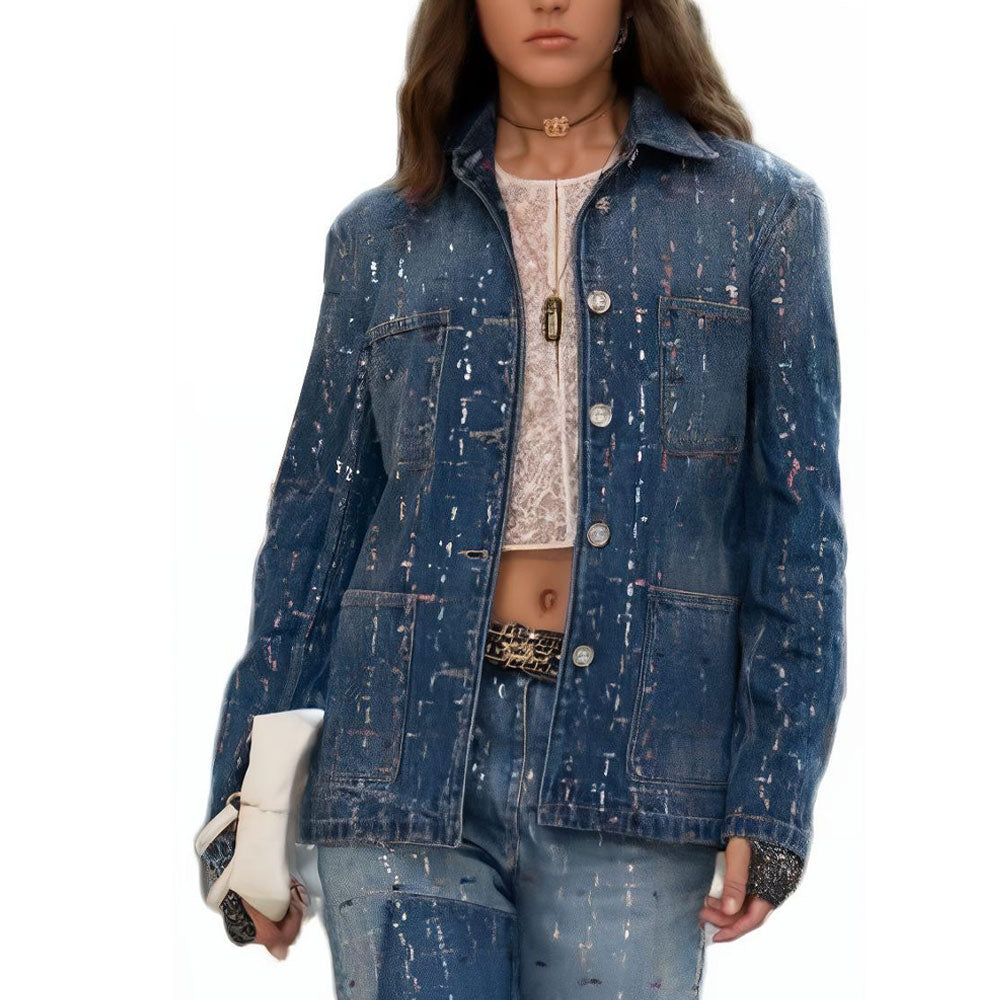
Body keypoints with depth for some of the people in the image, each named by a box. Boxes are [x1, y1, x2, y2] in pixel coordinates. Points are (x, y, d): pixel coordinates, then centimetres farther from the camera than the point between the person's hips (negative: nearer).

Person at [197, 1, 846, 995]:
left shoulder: (758, 208, 6)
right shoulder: (380, 236, 10)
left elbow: (799, 520, 3)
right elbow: (313, 528, 12)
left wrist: (773, 794, -5)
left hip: (630, 769, -1)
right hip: (410, 753, 1)